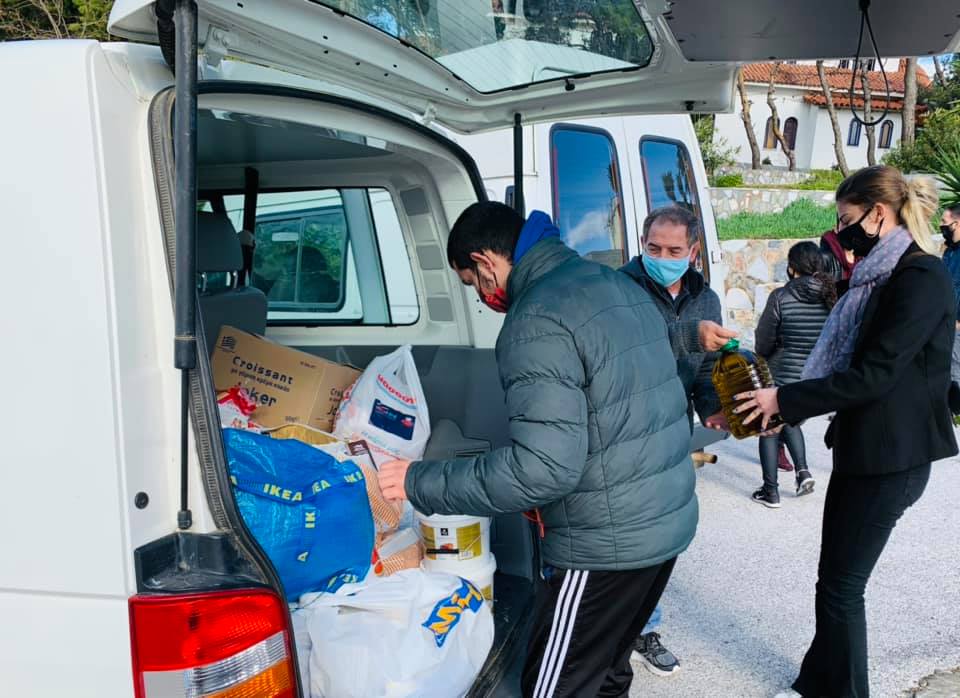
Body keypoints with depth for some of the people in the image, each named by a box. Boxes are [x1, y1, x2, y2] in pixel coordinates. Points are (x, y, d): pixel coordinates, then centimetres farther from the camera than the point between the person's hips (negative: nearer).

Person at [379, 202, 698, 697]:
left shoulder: (537, 320, -20)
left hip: (605, 545, -9)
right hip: (668, 523, 9)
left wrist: (421, 484, -18)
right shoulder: (622, 286, 9)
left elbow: (544, 467, -28)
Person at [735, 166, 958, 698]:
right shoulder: (882, 276, 12)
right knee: (837, 579, 16)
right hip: (863, 447, 9)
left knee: (841, 585, 2)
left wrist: (784, 399, -16)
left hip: (890, 458, -9)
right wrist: (784, 409, 10)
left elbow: (873, 375, -22)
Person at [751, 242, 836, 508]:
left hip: (782, 378, -4)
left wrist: (768, 356, 13)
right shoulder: (833, 297, -5)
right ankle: (803, 470, 14)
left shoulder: (781, 297, -16)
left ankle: (770, 491, 16)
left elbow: (762, 343, -9)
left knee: (769, 429, 13)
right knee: (790, 421, 28)